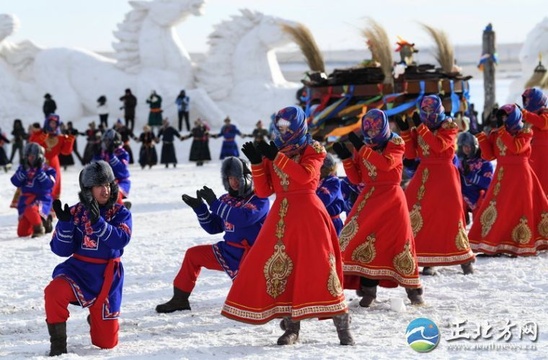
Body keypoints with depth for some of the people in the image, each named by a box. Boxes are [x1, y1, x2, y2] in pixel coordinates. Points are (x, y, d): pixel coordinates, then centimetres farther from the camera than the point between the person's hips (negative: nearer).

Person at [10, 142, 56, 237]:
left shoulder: (47, 170, -4)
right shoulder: (23, 168, 8)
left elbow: (48, 185, -19)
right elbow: (15, 182, -5)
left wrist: (39, 172, -21)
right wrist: (23, 170, -15)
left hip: (42, 199, -5)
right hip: (26, 200, 5)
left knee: (30, 210, -42)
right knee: (22, 232, 0)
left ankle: (39, 229, -12)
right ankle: (43, 220, 26)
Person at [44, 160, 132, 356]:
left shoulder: (120, 213, -4)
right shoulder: (75, 213, -2)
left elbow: (121, 240, -23)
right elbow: (62, 250, -5)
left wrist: (97, 222, -36)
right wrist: (64, 222, -20)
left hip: (107, 276, 0)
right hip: (78, 269, 0)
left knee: (106, 341, 2)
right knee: (55, 291, -36)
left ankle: (96, 319, 39)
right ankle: (57, 343, -15)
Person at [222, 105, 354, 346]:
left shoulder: (312, 149, 1)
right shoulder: (272, 152, 13)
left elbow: (305, 175, -19)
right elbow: (263, 191, 8)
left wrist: (277, 157, -20)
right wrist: (257, 163, -3)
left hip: (307, 214, -5)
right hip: (281, 216, 5)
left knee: (318, 266, -11)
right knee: (279, 266, -1)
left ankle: (342, 326, -7)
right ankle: (291, 326, 8)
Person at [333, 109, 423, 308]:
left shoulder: (395, 143, -3)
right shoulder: (363, 148, 10)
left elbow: (387, 162, -24)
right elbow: (356, 178, 8)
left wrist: (362, 148, -25)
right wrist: (346, 157, -5)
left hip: (391, 197, -4)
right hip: (369, 198, 4)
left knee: (399, 239, -4)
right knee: (364, 239, -6)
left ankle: (413, 288, 8)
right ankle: (368, 288, -1)